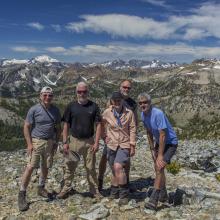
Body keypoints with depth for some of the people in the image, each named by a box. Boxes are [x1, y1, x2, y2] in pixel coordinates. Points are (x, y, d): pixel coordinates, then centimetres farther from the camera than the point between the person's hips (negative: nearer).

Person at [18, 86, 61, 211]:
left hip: (50, 142, 4)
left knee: (45, 167, 12)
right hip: (36, 141, -4)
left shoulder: (56, 111, 3)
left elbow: (58, 128, 12)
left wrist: (56, 142, 6)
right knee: (30, 167, -8)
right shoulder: (34, 110, -8)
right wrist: (29, 144, -12)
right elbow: (26, 127, -6)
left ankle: (41, 188, 32)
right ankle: (22, 195, 2)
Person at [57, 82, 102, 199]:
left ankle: (94, 190, 20)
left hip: (89, 141, 0)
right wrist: (65, 142, -3)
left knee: (91, 167, 8)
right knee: (69, 166, 6)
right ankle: (66, 189, 22)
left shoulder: (94, 106, 0)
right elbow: (66, 125, 3)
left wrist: (96, 142, -7)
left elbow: (98, 125, -1)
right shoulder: (71, 106, 1)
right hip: (74, 140, 1)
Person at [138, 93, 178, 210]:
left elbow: (162, 135, -28)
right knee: (157, 168, 14)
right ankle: (163, 195, 32)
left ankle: (153, 200, -17)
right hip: (159, 142, 8)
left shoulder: (158, 114, -29)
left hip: (170, 143, -8)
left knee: (159, 167, -19)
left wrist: (160, 155, -25)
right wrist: (152, 150, 6)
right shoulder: (143, 115, -4)